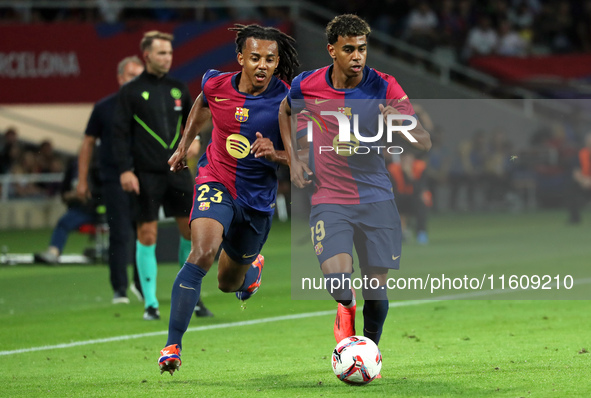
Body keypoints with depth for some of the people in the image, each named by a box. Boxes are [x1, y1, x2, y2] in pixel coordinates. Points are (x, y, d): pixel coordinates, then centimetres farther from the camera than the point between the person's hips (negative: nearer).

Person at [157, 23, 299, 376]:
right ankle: (173, 345, -26)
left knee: (229, 283, 18)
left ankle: (253, 266, 59)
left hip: (259, 196, 1)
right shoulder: (217, 85, -12)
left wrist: (275, 154, -30)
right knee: (203, 252, -30)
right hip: (216, 182, -1)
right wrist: (184, 144, 21)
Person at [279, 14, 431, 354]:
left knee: (377, 289, 2)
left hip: (376, 198, 0)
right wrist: (293, 159, 9)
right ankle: (345, 306, 13)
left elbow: (425, 143, -12)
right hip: (329, 198, 0)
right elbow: (285, 112, 20)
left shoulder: (384, 87, -9)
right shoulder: (307, 85, -5)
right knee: (337, 281, -22)